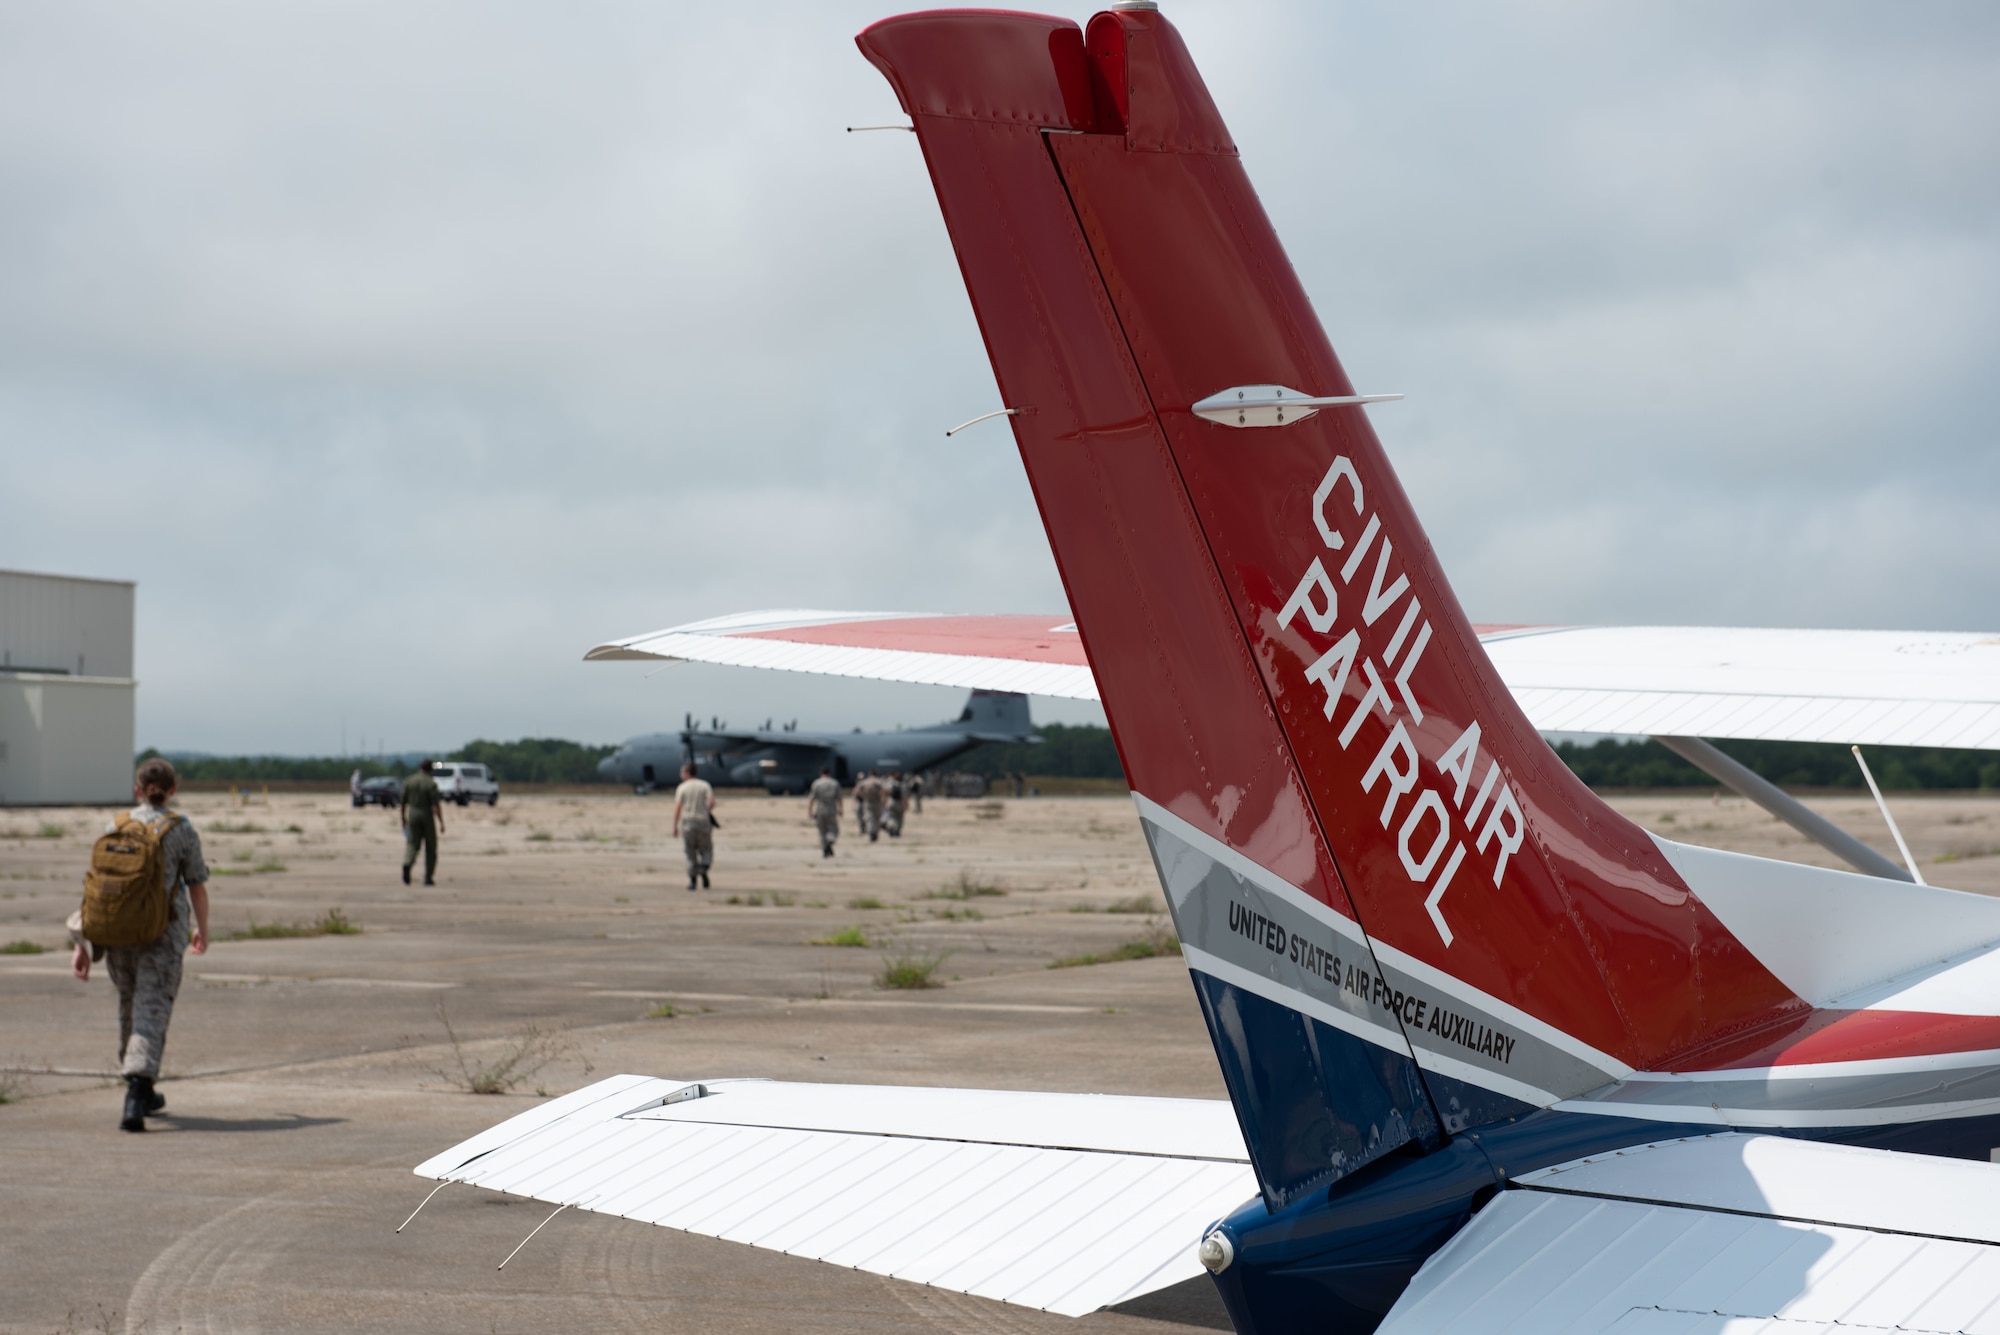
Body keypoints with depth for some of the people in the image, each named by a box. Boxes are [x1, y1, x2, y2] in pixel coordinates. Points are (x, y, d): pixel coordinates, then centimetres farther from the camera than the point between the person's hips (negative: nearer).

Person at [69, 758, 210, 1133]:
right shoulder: (181, 830, -2)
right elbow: (197, 887, 3)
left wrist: (82, 942, 3)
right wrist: (202, 930, 21)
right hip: (162, 934, -3)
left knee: (130, 1007, 21)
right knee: (151, 1012, -7)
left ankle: (142, 1093, 35)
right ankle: (136, 1095, -25)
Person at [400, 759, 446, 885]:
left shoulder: (408, 781, 3)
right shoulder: (431, 783, -9)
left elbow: (402, 802, 6)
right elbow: (436, 805, -15)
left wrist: (403, 818, 19)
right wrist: (441, 823, -13)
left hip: (412, 814, 3)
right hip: (427, 815, -3)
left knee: (412, 844, 4)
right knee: (430, 848, 9)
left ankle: (407, 864, -27)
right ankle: (428, 877, 8)